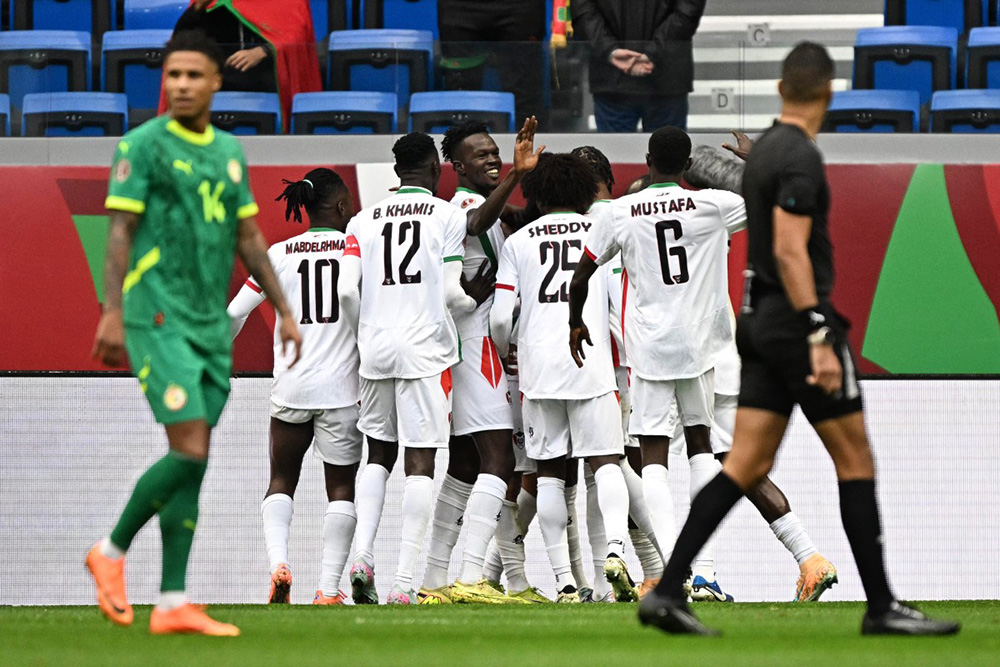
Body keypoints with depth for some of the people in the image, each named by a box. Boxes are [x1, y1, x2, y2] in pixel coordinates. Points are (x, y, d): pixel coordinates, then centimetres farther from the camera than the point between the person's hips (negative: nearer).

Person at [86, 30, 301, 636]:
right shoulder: (144, 145, -4)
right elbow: (121, 230, -8)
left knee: (193, 464, 3)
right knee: (190, 454, -16)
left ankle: (173, 604, 4)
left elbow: (249, 237, 20)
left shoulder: (230, 151, 14)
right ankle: (113, 552, 4)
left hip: (212, 325, 6)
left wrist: (284, 311, 16)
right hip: (158, 319, -6)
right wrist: (112, 313, -15)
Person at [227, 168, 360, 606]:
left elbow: (235, 313, 2)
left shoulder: (279, 254, 2)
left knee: (281, 482, 16)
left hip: (290, 386, 1)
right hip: (342, 389, -1)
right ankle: (328, 589, -3)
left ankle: (278, 561, -9)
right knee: (341, 488, 7)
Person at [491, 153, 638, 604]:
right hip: (592, 363, 0)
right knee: (605, 461, 1)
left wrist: (505, 356, 23)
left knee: (549, 470, 5)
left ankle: (564, 580, 0)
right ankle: (615, 547, -24)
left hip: (539, 365, 1)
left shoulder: (519, 241, 8)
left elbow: (500, 318, 3)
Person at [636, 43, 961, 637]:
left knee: (747, 466, 4)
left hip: (763, 320, 9)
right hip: (799, 320, -9)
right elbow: (790, 252, -23)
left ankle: (668, 592, -4)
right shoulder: (800, 158, -15)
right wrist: (820, 338, -26)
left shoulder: (763, 151, 15)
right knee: (855, 459, 0)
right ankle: (882, 607, 4)